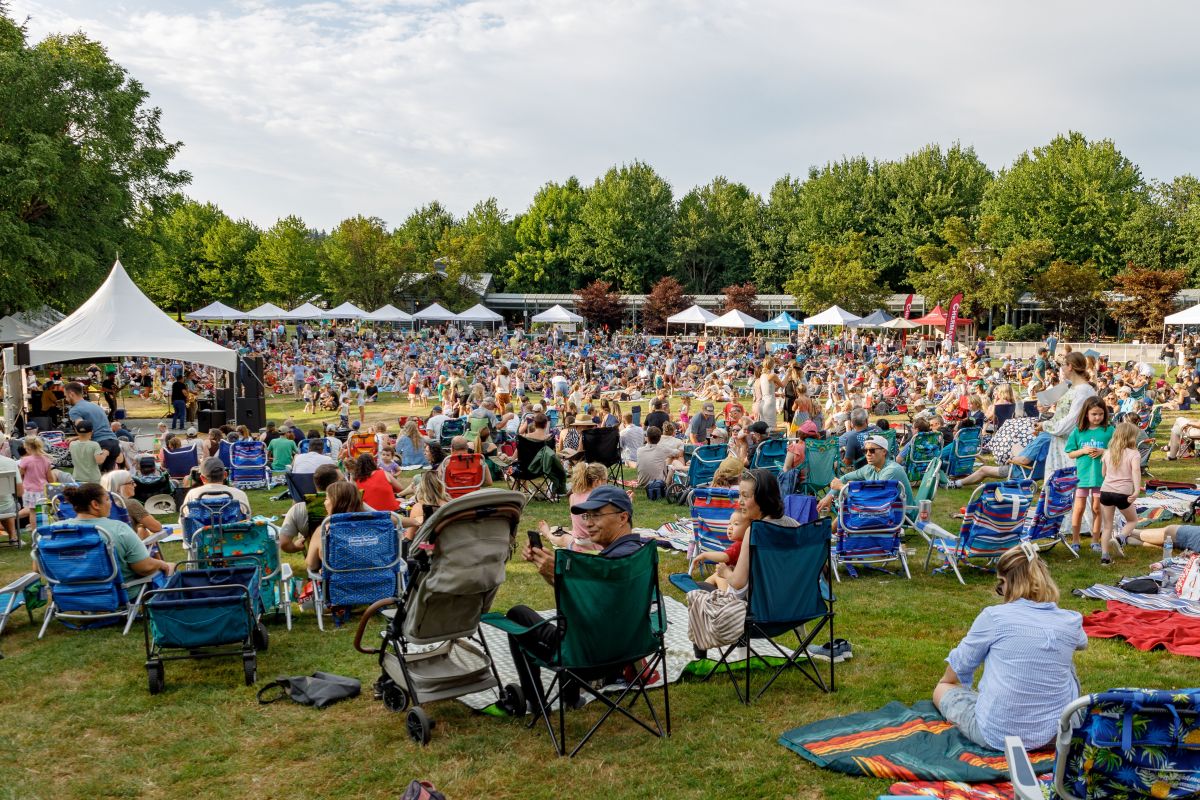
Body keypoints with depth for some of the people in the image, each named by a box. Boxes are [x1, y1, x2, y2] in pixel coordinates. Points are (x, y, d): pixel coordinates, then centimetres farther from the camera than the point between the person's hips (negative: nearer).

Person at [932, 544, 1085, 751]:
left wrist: (946, 682, 24)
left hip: (997, 735, -2)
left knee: (942, 689, 23)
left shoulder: (993, 617, -12)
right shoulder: (1070, 622, -2)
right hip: (1056, 734, 2)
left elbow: (960, 664, 2)